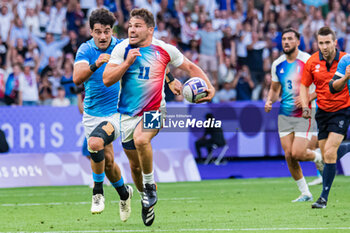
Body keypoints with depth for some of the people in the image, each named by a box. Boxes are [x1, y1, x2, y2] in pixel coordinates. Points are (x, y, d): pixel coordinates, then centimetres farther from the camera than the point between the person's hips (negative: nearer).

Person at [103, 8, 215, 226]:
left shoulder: (165, 50, -6)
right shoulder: (122, 49, -4)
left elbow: (190, 67, 8)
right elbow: (107, 80, -11)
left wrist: (209, 86, -4)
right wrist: (128, 62, -22)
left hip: (153, 110, -3)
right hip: (127, 113, 3)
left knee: (141, 140, -34)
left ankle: (150, 187, -14)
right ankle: (148, 202, 32)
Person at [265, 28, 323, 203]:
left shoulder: (307, 61, -11)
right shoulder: (277, 64, 6)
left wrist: (307, 98, -22)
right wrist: (269, 101, -2)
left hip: (304, 114, -5)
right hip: (285, 115, 5)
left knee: (297, 154, -14)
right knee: (288, 155, -1)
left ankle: (318, 157, 20)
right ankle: (305, 193, 12)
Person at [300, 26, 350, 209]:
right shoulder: (312, 62, -2)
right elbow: (304, 85, 10)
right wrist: (305, 106, -3)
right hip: (322, 110, 4)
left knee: (330, 152, -15)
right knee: (325, 155, 5)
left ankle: (324, 197, -14)